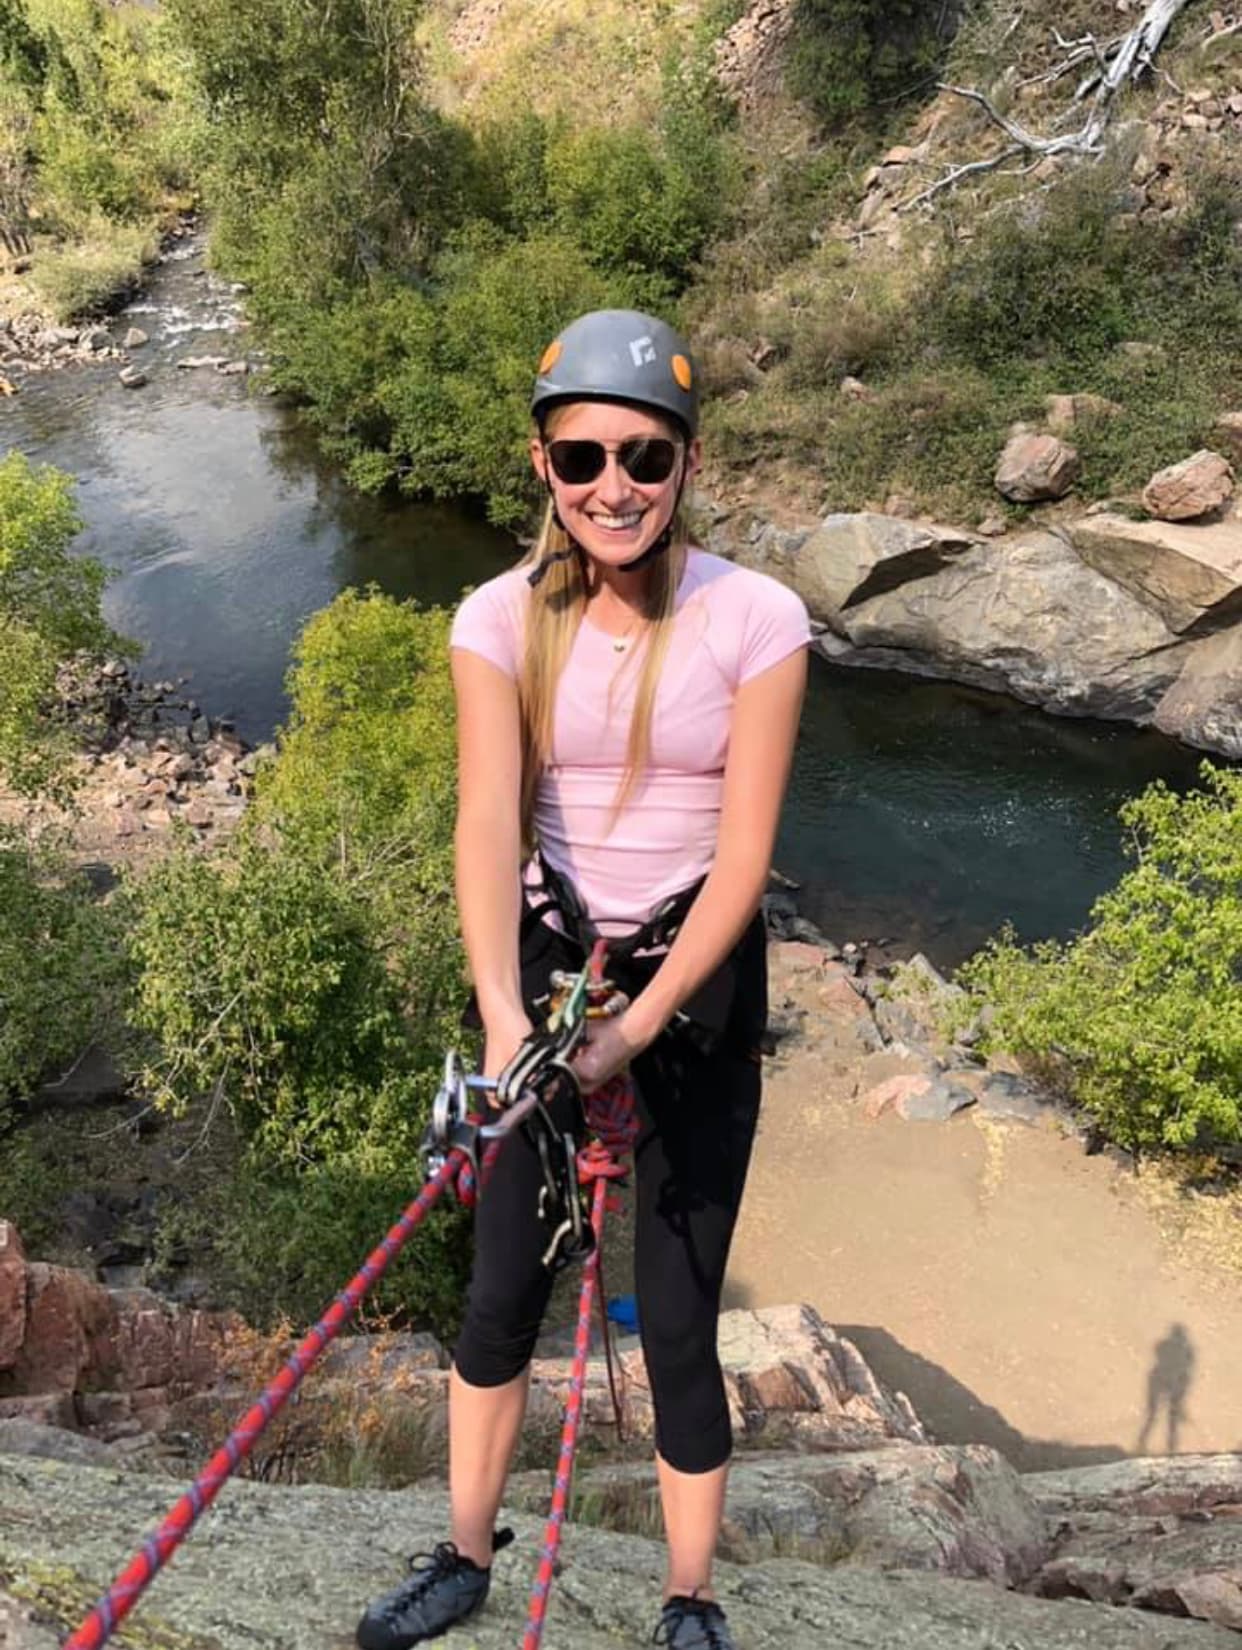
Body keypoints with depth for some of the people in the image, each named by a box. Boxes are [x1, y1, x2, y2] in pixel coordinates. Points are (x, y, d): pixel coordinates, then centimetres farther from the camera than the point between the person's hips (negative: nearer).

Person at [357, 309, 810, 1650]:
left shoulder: (755, 619, -14)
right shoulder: (502, 619, -8)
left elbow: (743, 857, -15)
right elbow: (489, 822, -19)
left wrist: (635, 1029, -22)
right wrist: (503, 1015, -34)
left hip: (696, 980, -2)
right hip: (548, 964, 2)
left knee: (677, 1322, 4)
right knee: (501, 1292, 11)